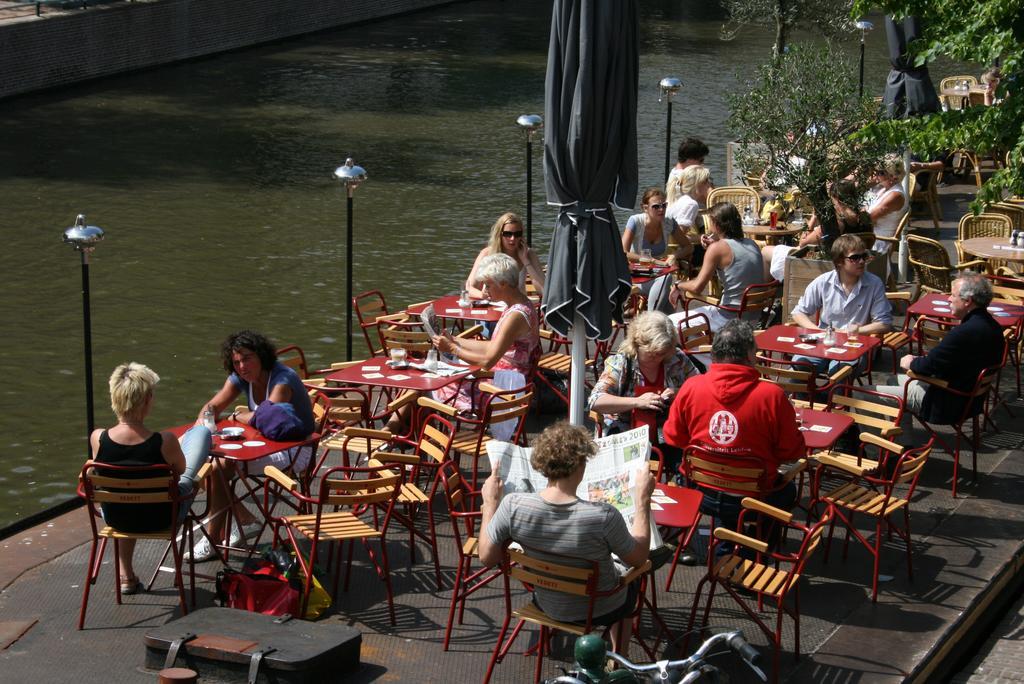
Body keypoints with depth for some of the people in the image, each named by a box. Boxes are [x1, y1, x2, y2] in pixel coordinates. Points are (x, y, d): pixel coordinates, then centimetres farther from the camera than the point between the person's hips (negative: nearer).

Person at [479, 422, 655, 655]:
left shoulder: (513, 506, -29)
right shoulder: (603, 516, -36)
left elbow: (487, 557, -13)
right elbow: (638, 559, -18)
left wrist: (490, 503, -3)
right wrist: (643, 498, -11)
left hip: (547, 606, 3)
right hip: (599, 612, -3)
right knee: (629, 582, 35)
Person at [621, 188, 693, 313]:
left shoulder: (669, 223, -1)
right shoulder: (635, 221, -12)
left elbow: (688, 247, 11)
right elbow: (623, 253, -19)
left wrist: (674, 255, -11)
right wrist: (651, 260, -22)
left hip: (661, 275, 4)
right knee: (666, 279, -35)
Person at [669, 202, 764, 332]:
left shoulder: (718, 247, -14)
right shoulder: (752, 244, 6)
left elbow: (697, 287, -17)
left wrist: (679, 285, 3)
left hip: (731, 319, -8)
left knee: (671, 322, 4)